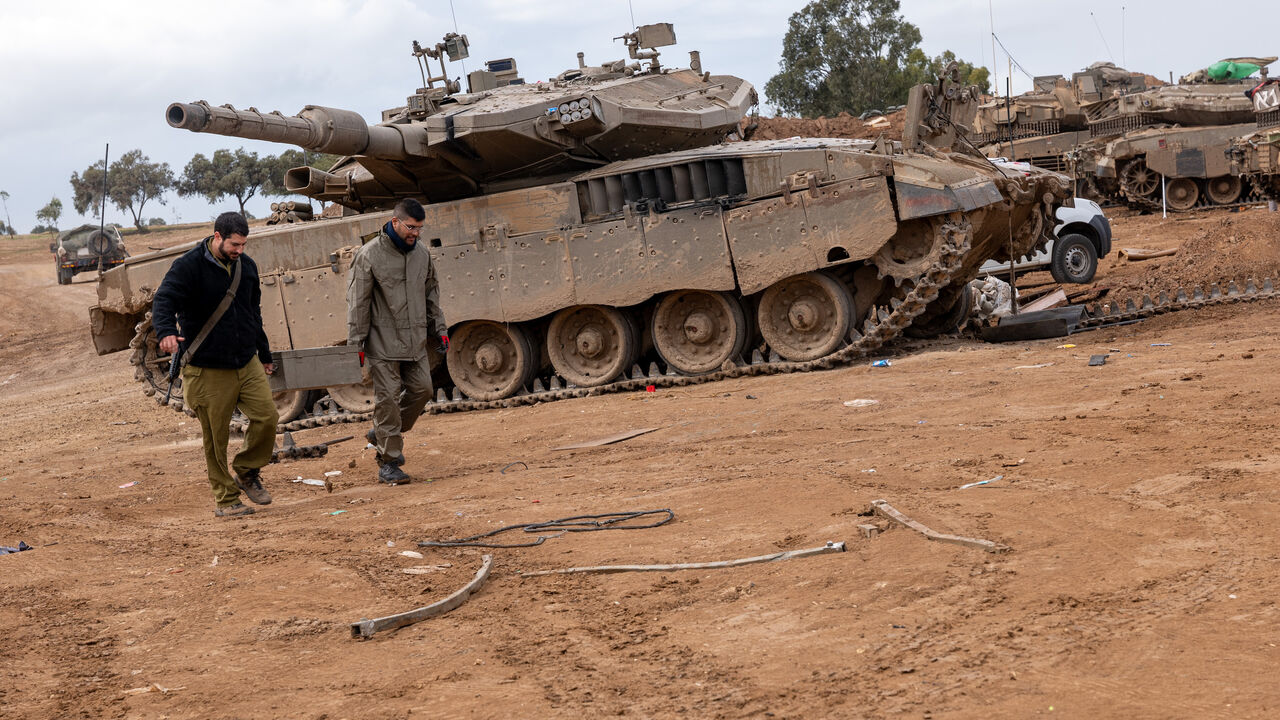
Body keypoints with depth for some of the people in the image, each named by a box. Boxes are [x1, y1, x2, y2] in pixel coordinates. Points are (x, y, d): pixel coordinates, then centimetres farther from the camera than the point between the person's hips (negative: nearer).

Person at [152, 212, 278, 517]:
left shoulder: (247, 266, 10)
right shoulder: (188, 266, -10)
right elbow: (164, 301, -22)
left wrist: (264, 354, 27)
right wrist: (166, 331, -43)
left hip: (247, 363, 5)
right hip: (208, 370, -5)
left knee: (267, 417, -6)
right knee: (215, 437, 0)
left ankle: (246, 472, 18)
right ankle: (225, 498, 13)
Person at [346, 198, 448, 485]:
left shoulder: (421, 255, 8)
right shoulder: (369, 255, -10)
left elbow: (431, 294, 20)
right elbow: (357, 303, -9)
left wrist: (440, 329, 16)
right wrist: (355, 345, -11)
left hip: (415, 342, 6)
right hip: (383, 344, -6)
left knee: (421, 390, 8)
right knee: (388, 399, -5)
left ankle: (383, 434, 28)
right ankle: (388, 463, 2)